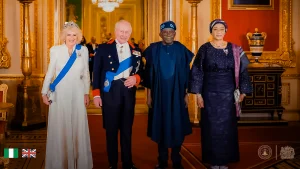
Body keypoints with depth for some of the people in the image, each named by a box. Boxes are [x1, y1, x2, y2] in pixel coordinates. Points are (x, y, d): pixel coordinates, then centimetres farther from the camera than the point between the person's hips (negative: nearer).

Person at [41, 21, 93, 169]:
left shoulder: (83, 50, 2)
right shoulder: (55, 50, -3)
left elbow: (86, 73, 8)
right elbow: (50, 72, 2)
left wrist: (86, 93, 9)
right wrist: (44, 92, 0)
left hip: (77, 94, 1)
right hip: (59, 94, -1)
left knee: (78, 128, 6)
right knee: (59, 128, 4)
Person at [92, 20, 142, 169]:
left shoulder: (136, 50, 9)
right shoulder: (103, 48, 1)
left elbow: (140, 71, 10)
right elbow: (97, 72, -1)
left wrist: (135, 78, -13)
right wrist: (96, 94, -7)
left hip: (129, 92, 2)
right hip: (110, 92, -2)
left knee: (127, 129, 11)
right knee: (111, 129, 7)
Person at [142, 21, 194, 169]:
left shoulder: (181, 49, 0)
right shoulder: (153, 49, 0)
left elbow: (186, 73, 3)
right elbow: (149, 73, 2)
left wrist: (186, 94, 1)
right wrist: (148, 95, 0)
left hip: (177, 94, 0)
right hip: (159, 94, 0)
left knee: (177, 126, 6)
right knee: (160, 126, 7)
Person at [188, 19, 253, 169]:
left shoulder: (234, 49, 2)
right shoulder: (205, 49, -2)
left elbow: (242, 71, 4)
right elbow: (197, 72, -4)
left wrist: (243, 92, -3)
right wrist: (198, 94, -8)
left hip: (228, 93, 2)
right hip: (210, 93, -1)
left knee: (227, 126, 6)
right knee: (211, 126, 4)